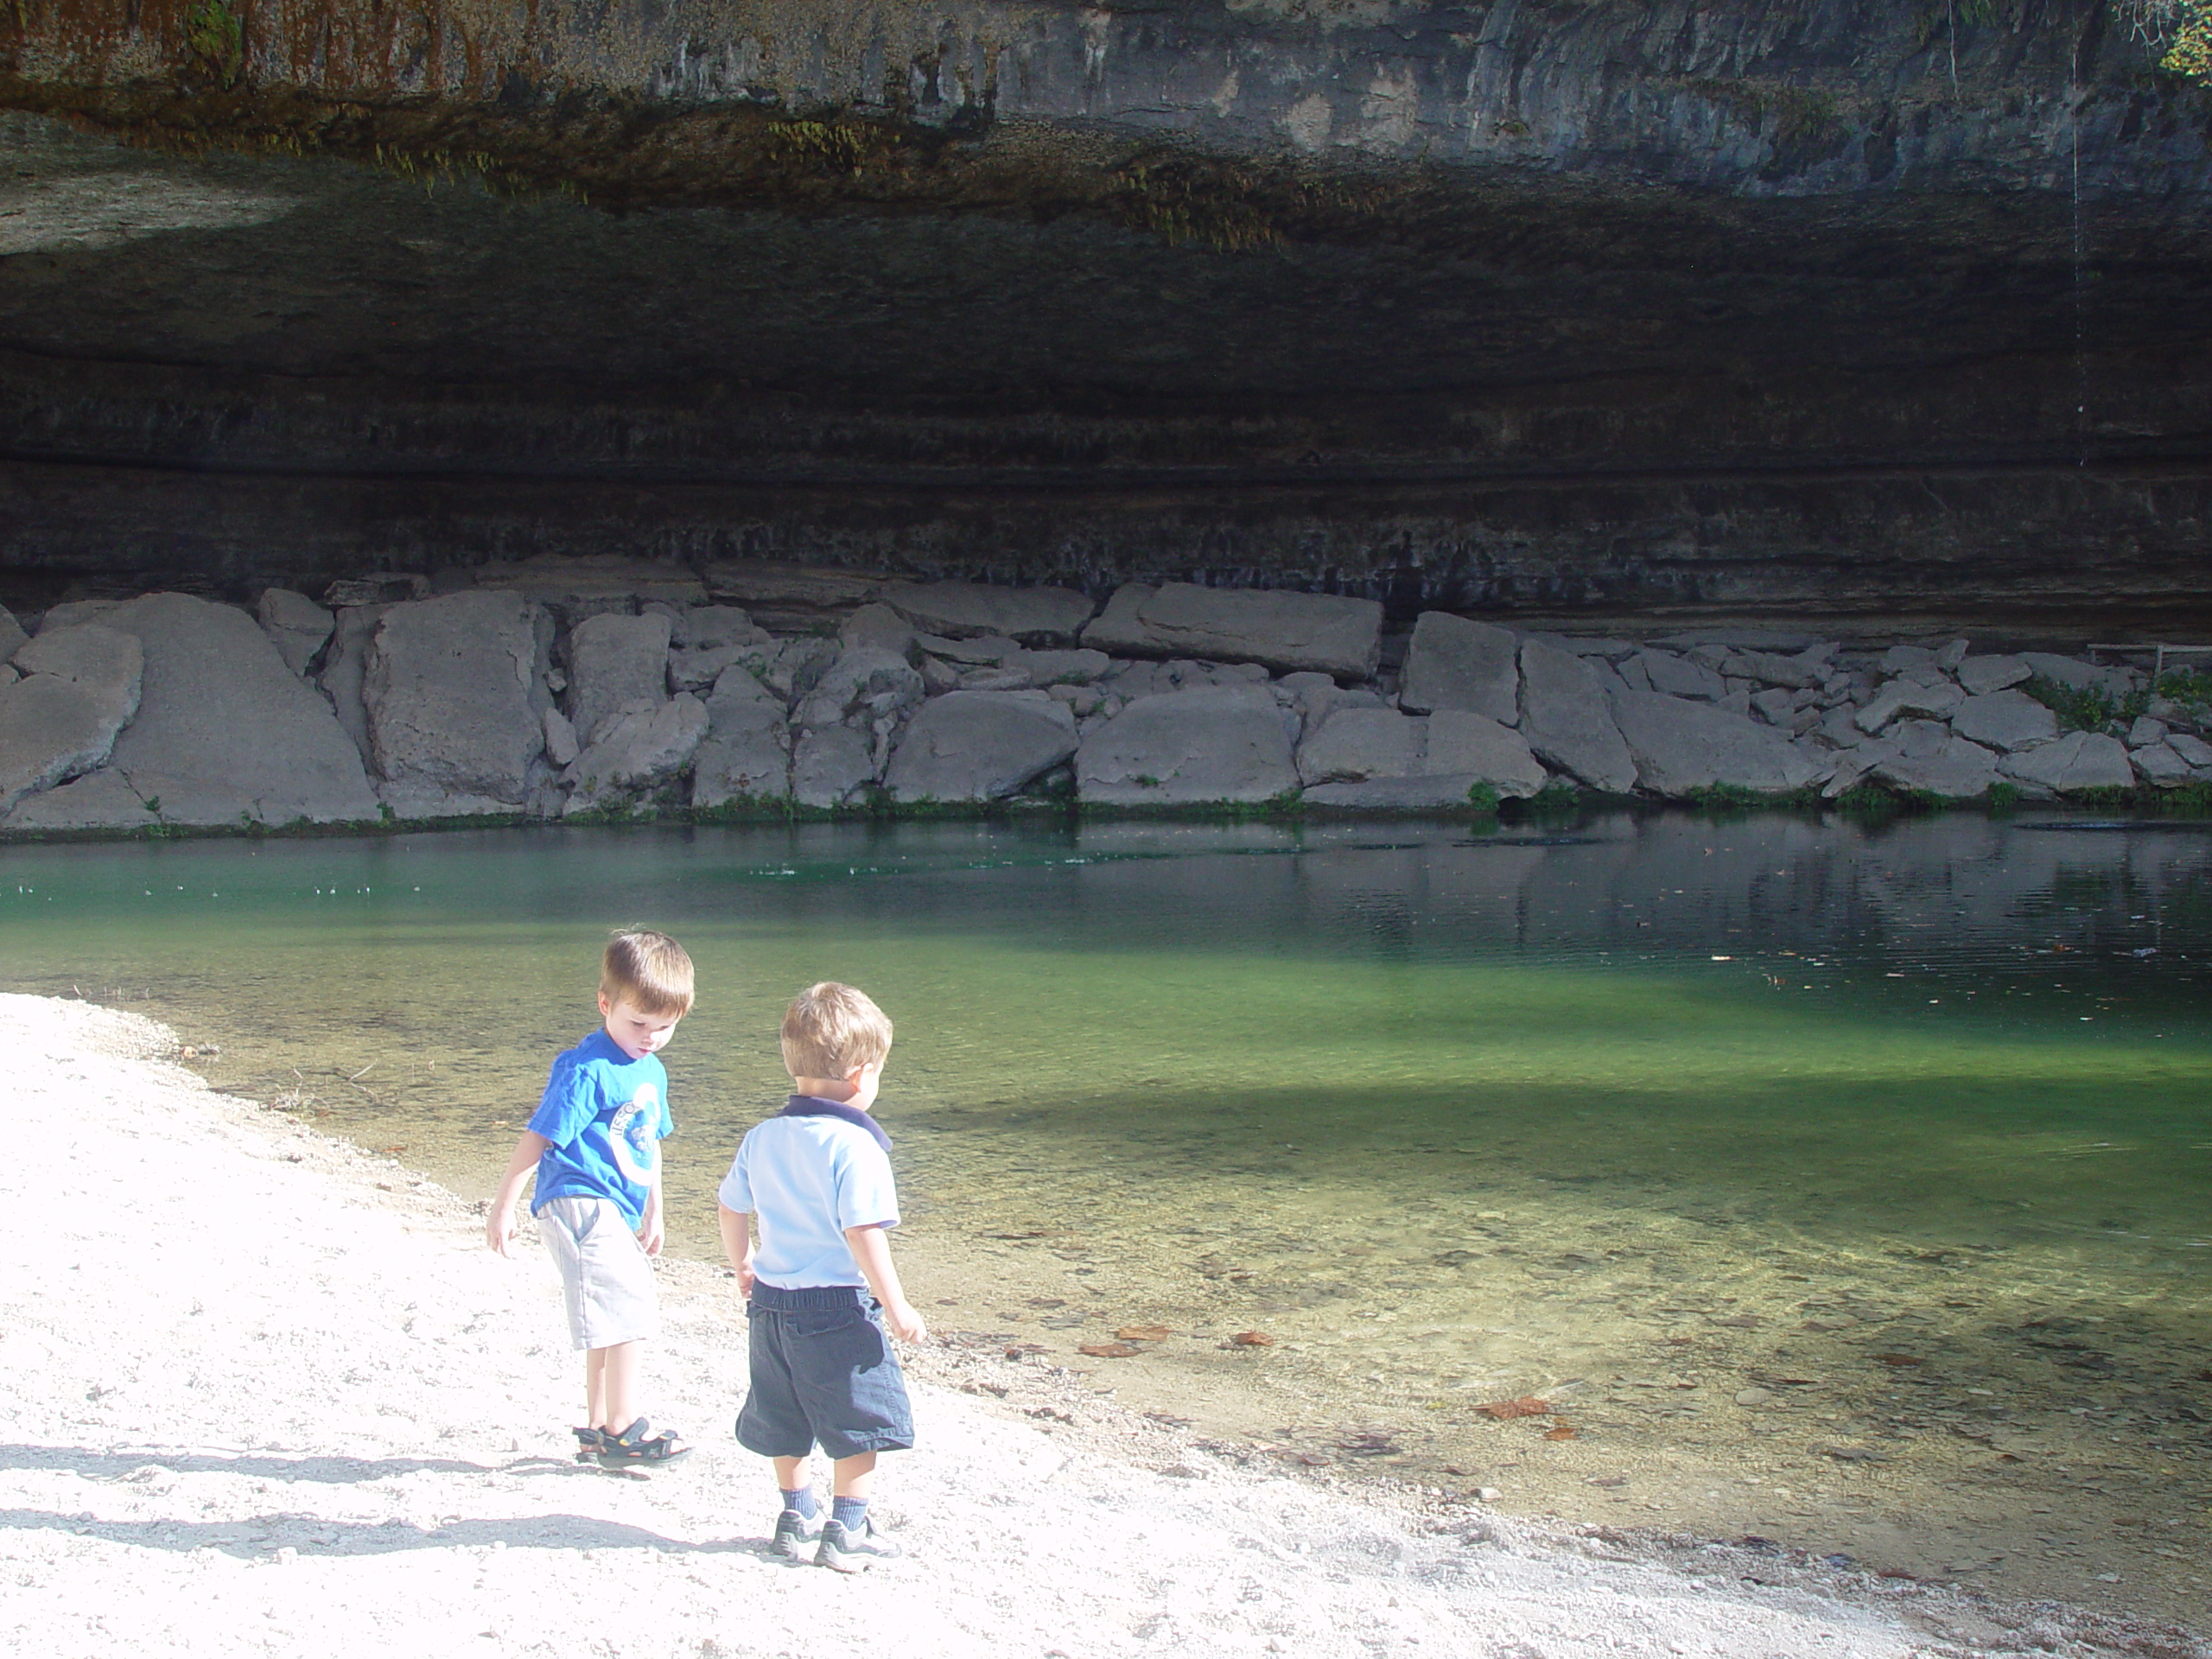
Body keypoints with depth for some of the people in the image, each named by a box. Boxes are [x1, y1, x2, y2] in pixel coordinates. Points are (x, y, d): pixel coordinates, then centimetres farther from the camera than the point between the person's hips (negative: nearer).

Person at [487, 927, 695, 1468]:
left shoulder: (651, 1072, 13)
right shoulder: (586, 1071, -15)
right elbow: (537, 1138, -13)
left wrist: (653, 1214, 30)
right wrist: (503, 1206, -12)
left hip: (616, 1211, 10)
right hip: (580, 1203, -10)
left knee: (611, 1322, 15)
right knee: (631, 1308, -13)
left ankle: (597, 1430, 26)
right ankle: (624, 1429, -6)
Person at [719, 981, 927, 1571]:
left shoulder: (760, 1139, 4)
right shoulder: (855, 1145, -18)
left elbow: (732, 1212, 13)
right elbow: (863, 1234, -22)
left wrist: (744, 1268, 30)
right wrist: (896, 1307, -15)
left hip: (771, 1301, 7)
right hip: (838, 1305, -7)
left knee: (785, 1424, 20)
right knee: (859, 1423, 8)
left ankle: (796, 1518, 32)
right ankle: (847, 1533, 13)